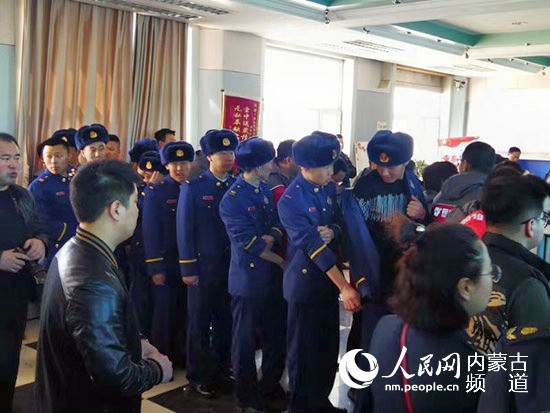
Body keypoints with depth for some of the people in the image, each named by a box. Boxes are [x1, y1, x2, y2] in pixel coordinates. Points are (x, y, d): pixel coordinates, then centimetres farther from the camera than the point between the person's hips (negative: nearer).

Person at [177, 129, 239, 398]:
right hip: (203, 265, -3)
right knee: (199, 323, 8)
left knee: (225, 321, 13)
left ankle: (221, 371, 28)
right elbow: (185, 229, -6)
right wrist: (188, 268, -9)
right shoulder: (193, 187, -4)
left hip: (232, 265, 3)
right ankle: (197, 377, 20)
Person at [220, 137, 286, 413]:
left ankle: (270, 385, 37)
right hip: (248, 279, -7)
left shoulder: (265, 190, 8)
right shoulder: (232, 200, -16)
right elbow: (250, 244, -18)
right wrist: (281, 261, -9)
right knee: (245, 341, 7)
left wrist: (270, 237, -17)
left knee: (277, 336, 17)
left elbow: (278, 225, 6)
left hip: (273, 276, 7)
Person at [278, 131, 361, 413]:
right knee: (304, 349, 7)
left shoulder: (329, 188, 3)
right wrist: (345, 287, -25)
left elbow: (340, 223, 8)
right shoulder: (289, 202, -19)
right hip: (305, 281, -7)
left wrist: (332, 231, -18)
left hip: (329, 279, 7)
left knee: (329, 346, 16)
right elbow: (314, 246, -23)